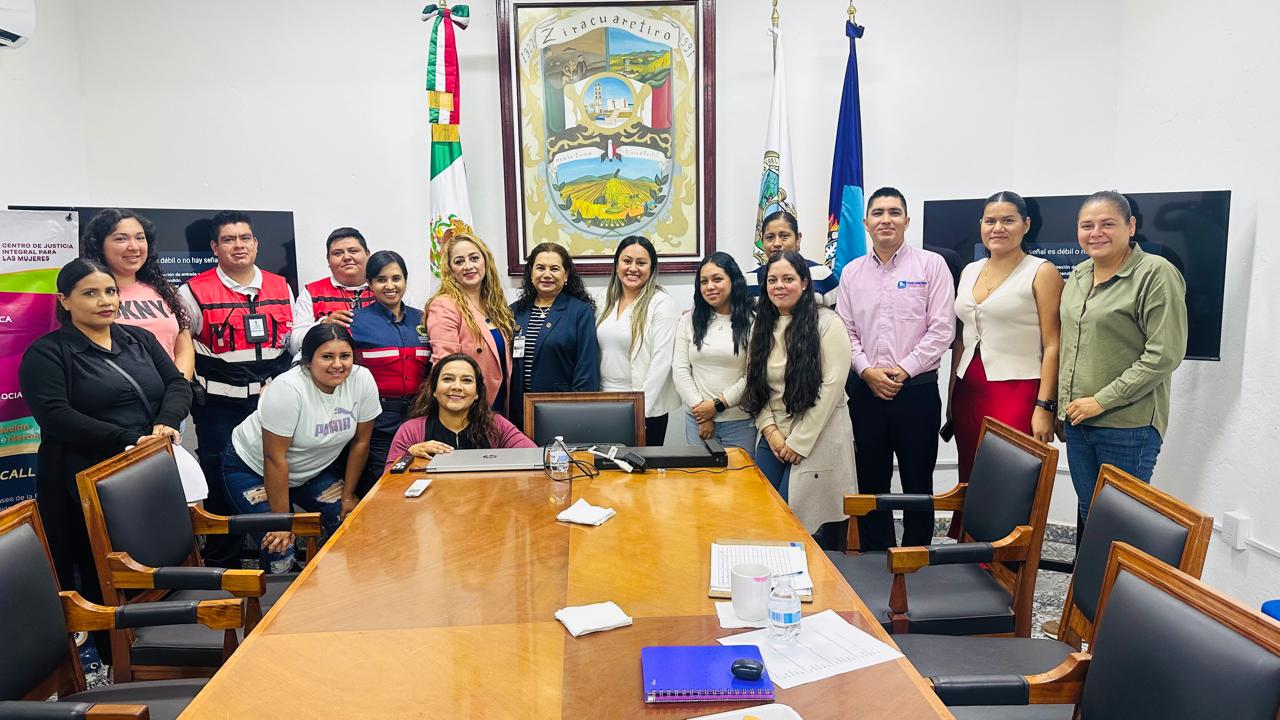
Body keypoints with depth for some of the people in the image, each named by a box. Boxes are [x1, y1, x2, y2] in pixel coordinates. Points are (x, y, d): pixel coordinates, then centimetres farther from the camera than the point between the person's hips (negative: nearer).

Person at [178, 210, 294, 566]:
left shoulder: (281, 288, 8)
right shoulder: (195, 292, -4)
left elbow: (295, 341, 17)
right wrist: (189, 387, -5)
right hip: (219, 407, -3)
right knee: (223, 487, 5)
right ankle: (221, 566, 20)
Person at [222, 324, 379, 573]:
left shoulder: (363, 380, -18)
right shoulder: (287, 389, -30)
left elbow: (361, 442, -6)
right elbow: (274, 458, -25)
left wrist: (348, 496, -2)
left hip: (311, 468, 5)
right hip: (252, 467, -5)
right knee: (280, 552, -17)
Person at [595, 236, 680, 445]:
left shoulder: (661, 302, -10)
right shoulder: (609, 301, 8)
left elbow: (661, 360, -14)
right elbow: (600, 354, 12)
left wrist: (641, 409, -17)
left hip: (646, 411, -5)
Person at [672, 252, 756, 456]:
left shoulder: (751, 322, -4)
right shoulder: (689, 320, 7)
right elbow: (680, 370, 2)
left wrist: (718, 405, -11)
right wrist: (700, 409, -7)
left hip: (740, 422, -2)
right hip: (696, 419, 3)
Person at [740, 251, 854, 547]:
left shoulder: (826, 323, -8)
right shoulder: (762, 327, 11)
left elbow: (832, 385, -13)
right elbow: (755, 385, 10)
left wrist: (799, 441, -13)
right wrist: (771, 431, -5)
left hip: (817, 441, -5)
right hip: (772, 441, 6)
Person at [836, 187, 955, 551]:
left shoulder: (931, 265, -1)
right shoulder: (851, 272, 9)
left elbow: (942, 329, -7)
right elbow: (845, 330, 7)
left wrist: (904, 370, -12)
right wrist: (867, 370, -7)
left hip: (917, 388, -3)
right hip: (866, 390, 3)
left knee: (918, 483, 7)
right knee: (871, 482, 11)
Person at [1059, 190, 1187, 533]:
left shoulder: (1156, 274, -10)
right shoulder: (1078, 275, 12)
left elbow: (1164, 355, -16)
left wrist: (1102, 401, -16)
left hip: (1128, 425, -6)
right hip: (1076, 422, 6)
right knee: (1086, 513, 15)